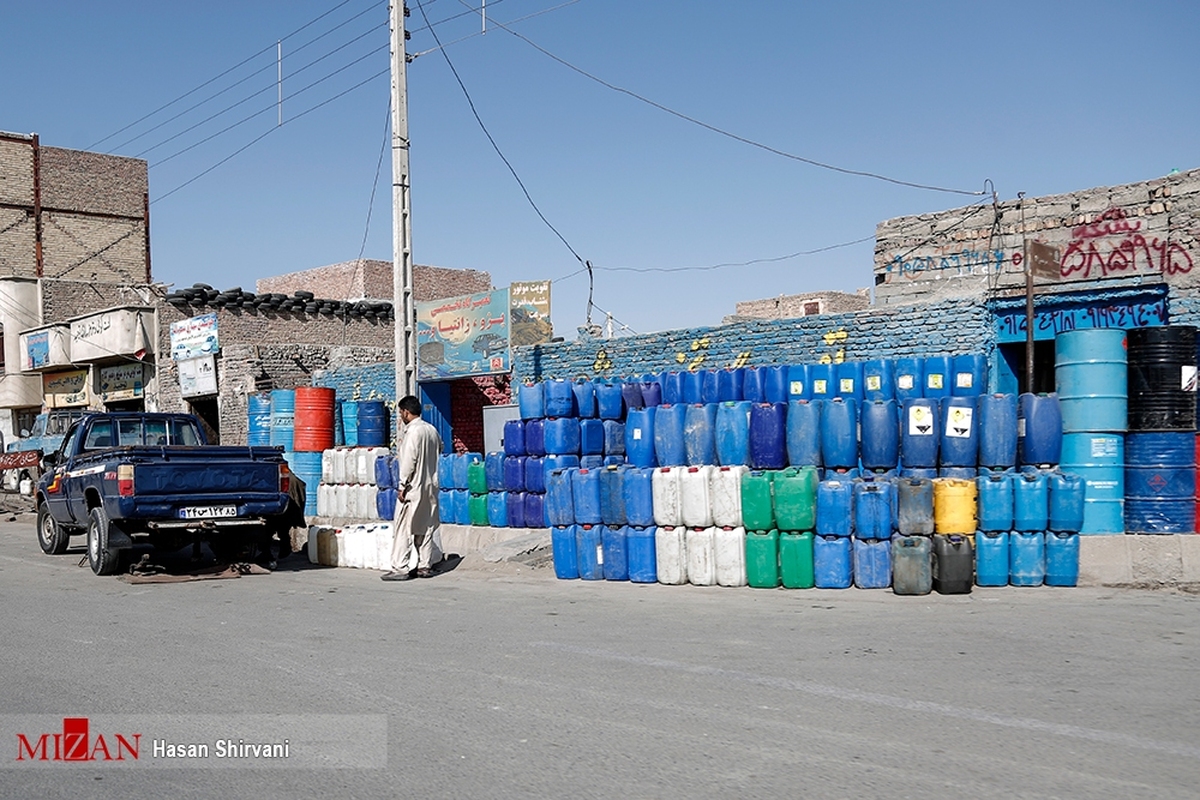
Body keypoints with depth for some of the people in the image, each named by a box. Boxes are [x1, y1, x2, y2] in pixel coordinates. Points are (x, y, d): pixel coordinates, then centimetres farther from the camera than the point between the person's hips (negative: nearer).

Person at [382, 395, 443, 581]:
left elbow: (409, 462, -19)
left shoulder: (413, 431, -15)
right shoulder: (432, 430, 10)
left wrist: (402, 486, -14)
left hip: (413, 488, -8)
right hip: (430, 487, 8)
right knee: (425, 529, 12)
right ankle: (425, 566, 15)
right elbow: (439, 452, 19)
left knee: (404, 529, -3)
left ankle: (400, 568, -2)